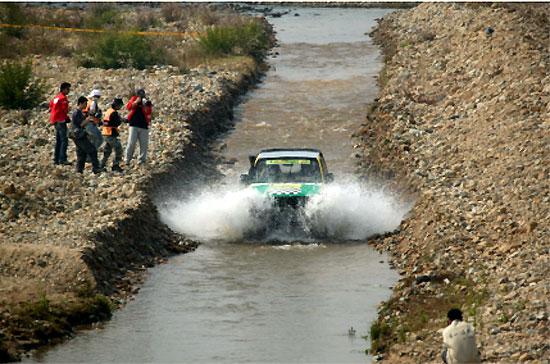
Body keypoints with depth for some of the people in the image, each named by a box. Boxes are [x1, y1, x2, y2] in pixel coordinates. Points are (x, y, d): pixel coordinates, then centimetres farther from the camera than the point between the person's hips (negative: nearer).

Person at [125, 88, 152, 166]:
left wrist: (145, 106, -24)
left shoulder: (147, 102, 6)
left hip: (144, 125, 1)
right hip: (134, 125, -1)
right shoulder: (134, 99, 8)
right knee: (131, 143, -8)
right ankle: (127, 159, 0)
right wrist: (136, 102, -18)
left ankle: (142, 160, 9)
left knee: (144, 144, 1)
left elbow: (149, 112, -8)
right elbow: (128, 107, -7)